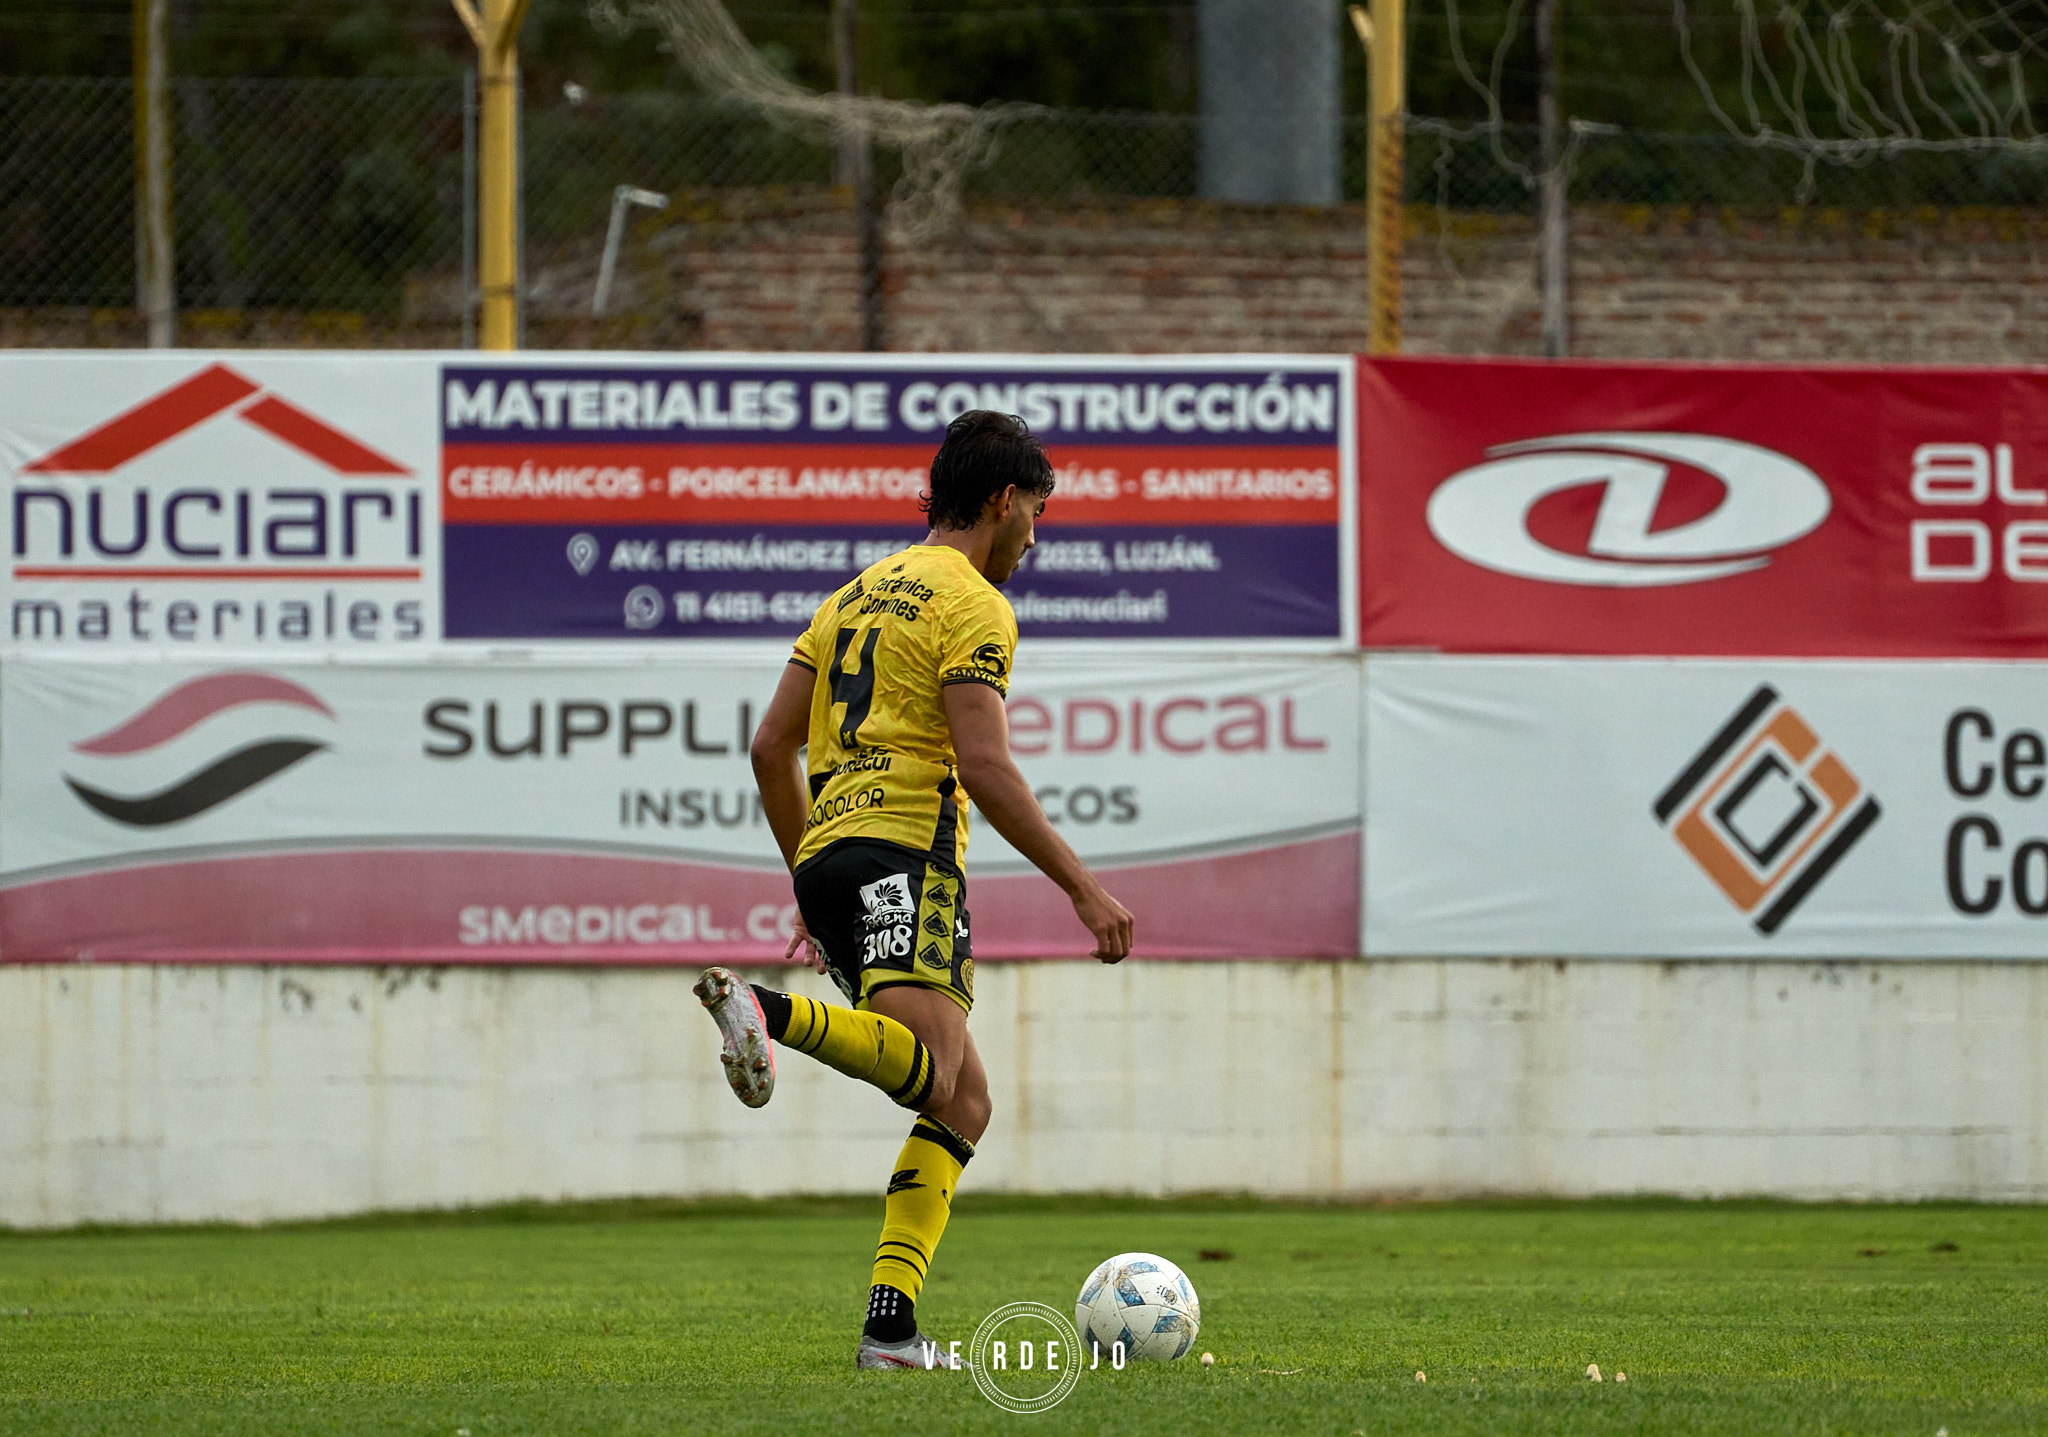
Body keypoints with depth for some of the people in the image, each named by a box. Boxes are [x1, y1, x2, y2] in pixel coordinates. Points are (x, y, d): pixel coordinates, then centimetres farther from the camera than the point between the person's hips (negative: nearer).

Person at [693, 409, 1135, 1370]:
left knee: (962, 1104, 7)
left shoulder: (860, 594, 26)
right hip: (903, 850, -9)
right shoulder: (973, 607, -1)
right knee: (927, 1074, -27)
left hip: (828, 857, 9)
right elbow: (983, 767, -13)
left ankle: (891, 1327, -7)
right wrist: (1083, 888, -11)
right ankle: (766, 1011, -45)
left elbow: (771, 746, 23)